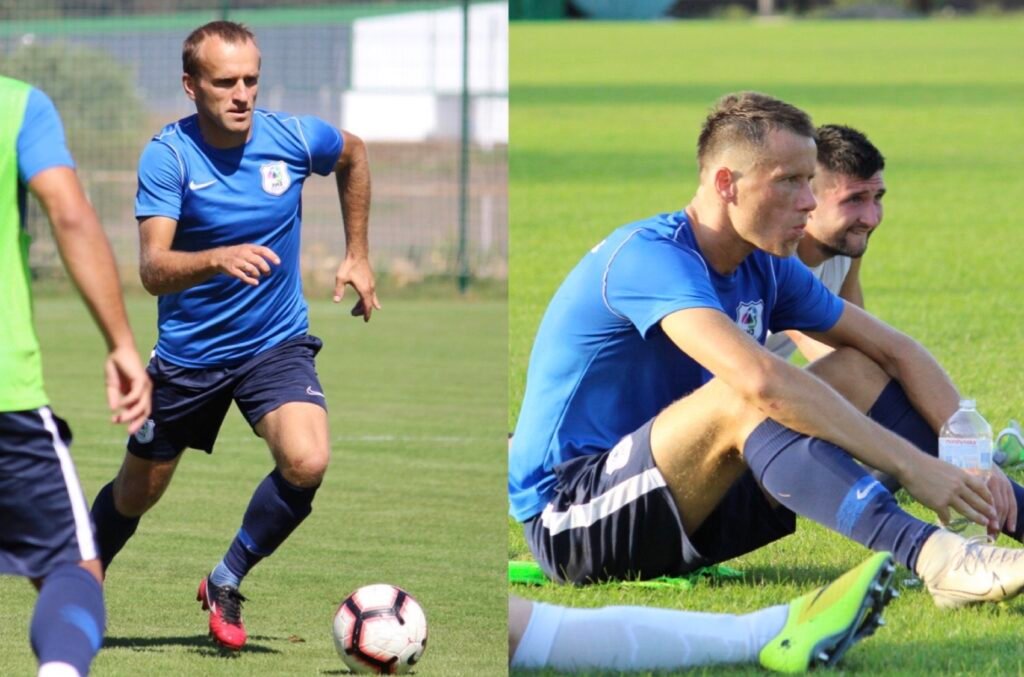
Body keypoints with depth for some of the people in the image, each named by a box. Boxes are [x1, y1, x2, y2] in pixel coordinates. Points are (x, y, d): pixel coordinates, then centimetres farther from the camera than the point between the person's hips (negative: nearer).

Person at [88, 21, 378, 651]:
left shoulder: (294, 138, -12)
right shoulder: (167, 155, -19)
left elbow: (354, 155, 14)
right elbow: (153, 269, -29)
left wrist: (358, 256, 14)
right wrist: (219, 259, -48)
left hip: (276, 343, 1)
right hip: (188, 353, -1)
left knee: (307, 462, -25)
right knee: (135, 495, 12)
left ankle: (227, 582, -2)